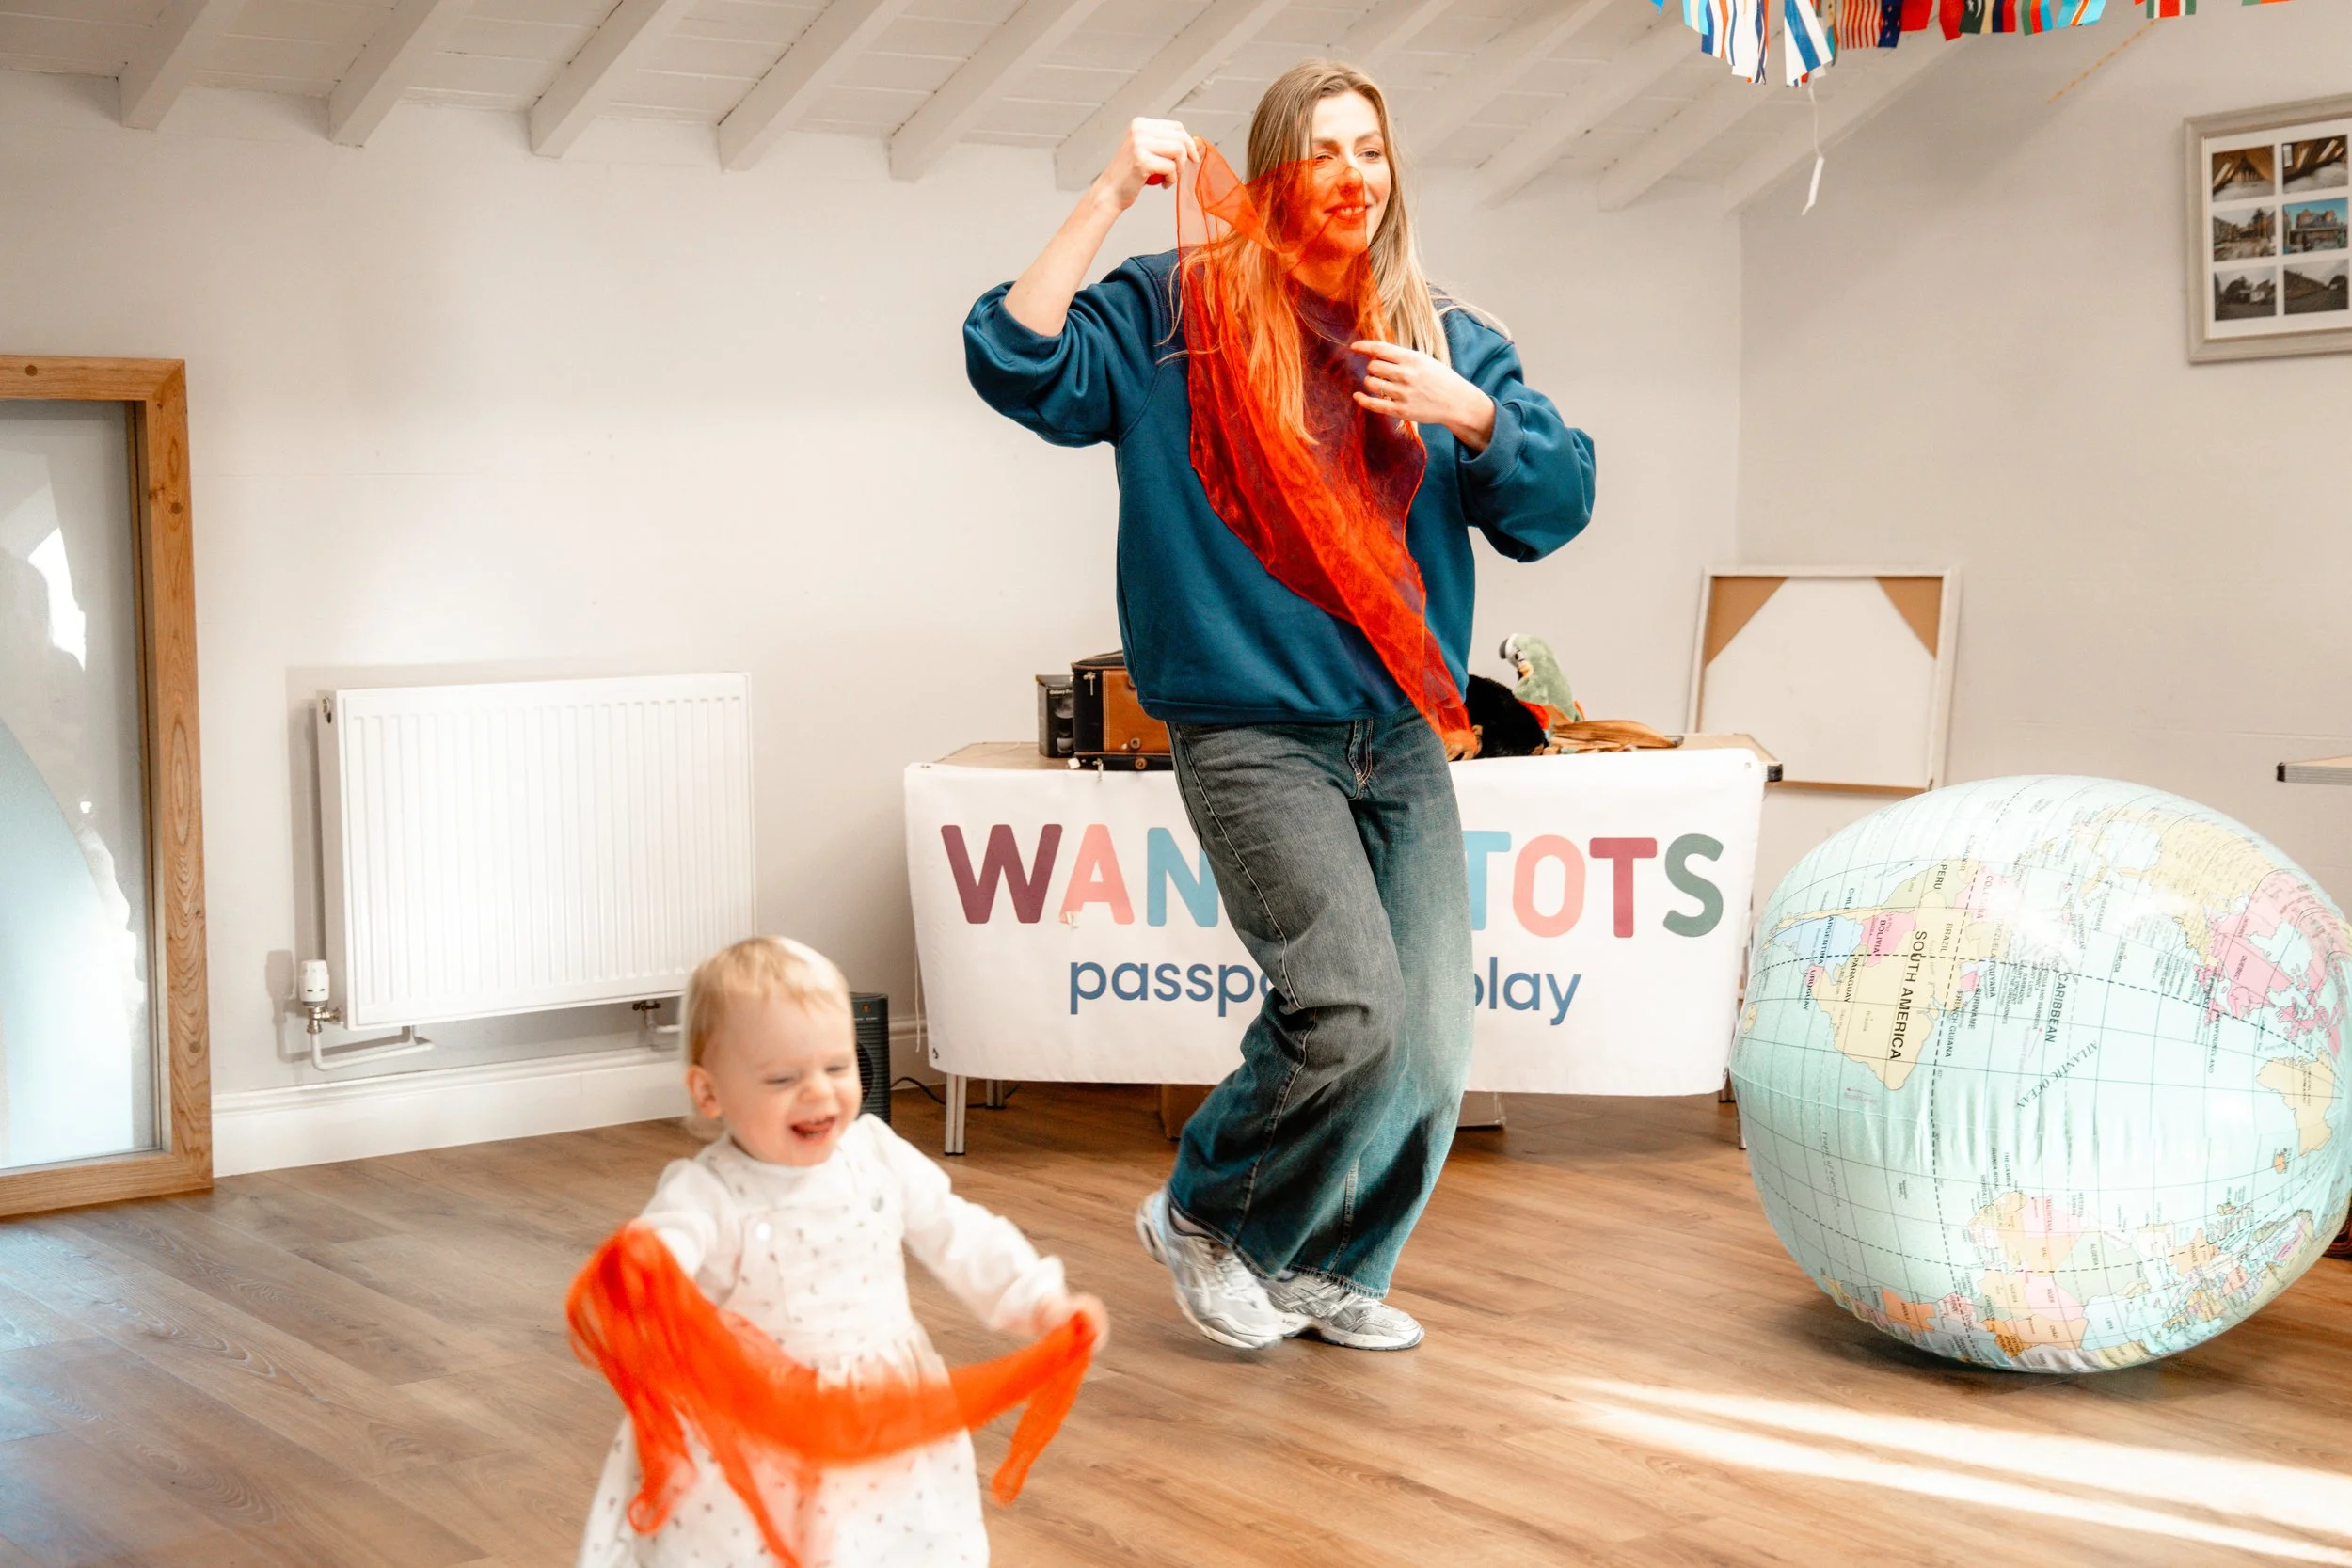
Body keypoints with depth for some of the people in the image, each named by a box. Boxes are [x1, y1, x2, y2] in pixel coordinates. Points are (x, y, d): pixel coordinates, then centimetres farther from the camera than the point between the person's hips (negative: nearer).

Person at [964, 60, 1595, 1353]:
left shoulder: (1450, 340, 12)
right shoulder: (1175, 315, 1)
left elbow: (1557, 505, 6)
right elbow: (1018, 364, -13)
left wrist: (1471, 414, -12)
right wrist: (1108, 195, -13)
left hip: (1403, 736, 5)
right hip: (1252, 733, -5)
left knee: (1435, 1041, 3)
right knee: (1350, 1008, -19)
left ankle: (1331, 1272, 26)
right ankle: (1205, 1217, 9)